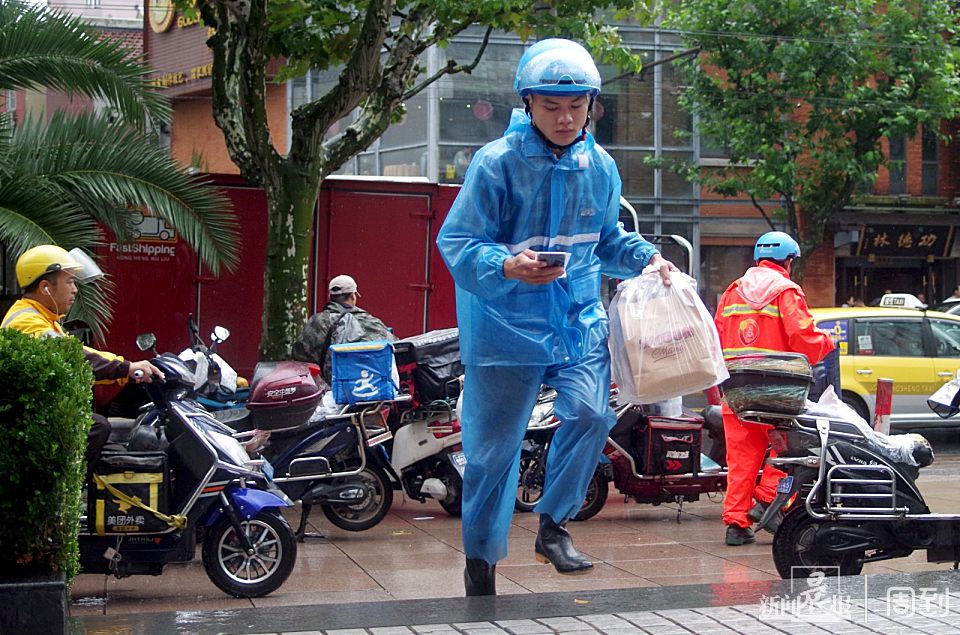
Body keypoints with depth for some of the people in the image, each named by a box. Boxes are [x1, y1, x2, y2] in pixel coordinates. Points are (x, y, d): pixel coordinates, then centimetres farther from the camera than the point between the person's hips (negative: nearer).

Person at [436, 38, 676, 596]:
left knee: (592, 414, -17)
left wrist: (647, 258, 5)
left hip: (579, 319, 4)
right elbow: (456, 242, -15)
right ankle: (481, 561, 20)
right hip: (506, 323, -4)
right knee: (495, 448, 2)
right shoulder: (497, 162, -12)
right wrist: (506, 267, -32)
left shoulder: (600, 166, 6)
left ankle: (553, 525, 5)